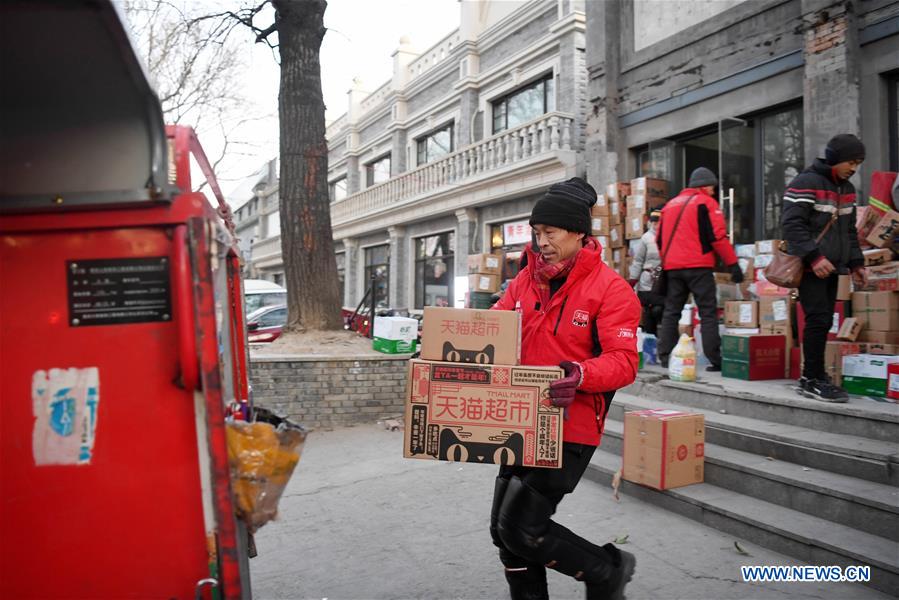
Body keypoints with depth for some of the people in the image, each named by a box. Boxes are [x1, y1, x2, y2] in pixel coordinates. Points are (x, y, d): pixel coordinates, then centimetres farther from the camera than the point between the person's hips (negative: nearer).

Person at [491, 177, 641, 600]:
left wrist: (580, 374, -36)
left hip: (571, 429, -7)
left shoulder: (609, 288, -10)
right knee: (504, 529, 13)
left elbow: (623, 362, -16)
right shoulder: (525, 281, 7)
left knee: (522, 528, -8)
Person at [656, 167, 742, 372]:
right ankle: (715, 360, -6)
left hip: (672, 267, 6)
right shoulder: (706, 202, -1)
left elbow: (659, 239, 19)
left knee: (671, 311, 10)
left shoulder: (670, 204, 17)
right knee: (708, 313, -2)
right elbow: (718, 237, -10)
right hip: (698, 266, -5)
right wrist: (733, 264, -7)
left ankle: (665, 357, 8)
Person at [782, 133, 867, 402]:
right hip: (809, 267, -8)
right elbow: (791, 224, -18)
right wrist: (814, 257, -24)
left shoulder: (846, 188, 17)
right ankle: (812, 379, -3)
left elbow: (849, 230, 23)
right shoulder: (806, 183, -10)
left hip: (830, 268, 8)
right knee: (818, 319, -11)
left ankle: (813, 375, 16)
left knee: (823, 321, 8)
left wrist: (855, 263, 14)